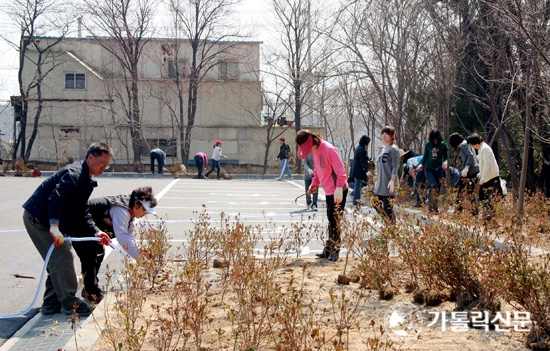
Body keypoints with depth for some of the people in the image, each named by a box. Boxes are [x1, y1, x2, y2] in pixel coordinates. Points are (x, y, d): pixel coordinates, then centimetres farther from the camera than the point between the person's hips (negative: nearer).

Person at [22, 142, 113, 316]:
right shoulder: (74, 173, -18)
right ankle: (69, 303, -2)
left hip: (51, 221, 11)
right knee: (62, 258, -11)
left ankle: (51, 303, 21)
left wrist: (96, 232, -2)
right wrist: (54, 227, -41)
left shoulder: (87, 181, 14)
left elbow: (82, 213, 12)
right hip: (38, 218, -11)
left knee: (59, 260, 13)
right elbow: (55, 199, -32)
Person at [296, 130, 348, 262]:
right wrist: (314, 184, 12)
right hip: (328, 191, 9)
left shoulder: (329, 150, -19)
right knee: (331, 219, 13)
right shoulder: (314, 151, 9)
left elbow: (340, 170, -20)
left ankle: (334, 251, -2)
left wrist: (339, 188, -24)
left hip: (338, 191, -9)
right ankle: (329, 250, 19)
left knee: (334, 219, -9)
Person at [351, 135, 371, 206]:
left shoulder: (358, 147, 12)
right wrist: (366, 171, -22)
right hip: (359, 170, -10)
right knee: (358, 185, -5)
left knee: (357, 185, 18)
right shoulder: (362, 150, -18)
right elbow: (362, 162, -21)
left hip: (356, 170, 10)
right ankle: (356, 201, -1)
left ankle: (357, 199, 26)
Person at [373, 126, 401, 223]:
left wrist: (392, 181, -21)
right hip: (380, 184, 9)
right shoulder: (384, 149, 17)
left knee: (388, 208, -6)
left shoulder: (394, 149, -8)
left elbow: (395, 167, -14)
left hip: (388, 185, -9)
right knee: (376, 205, 11)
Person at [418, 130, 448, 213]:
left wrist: (445, 161, -16)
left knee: (437, 188, 2)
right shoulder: (428, 144, 3)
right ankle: (430, 205, -11)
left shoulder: (443, 145, 1)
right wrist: (422, 164, 5)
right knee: (433, 185, -20)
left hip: (438, 169, 1)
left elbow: (446, 156, 4)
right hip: (428, 169, -1)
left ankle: (435, 207, 14)